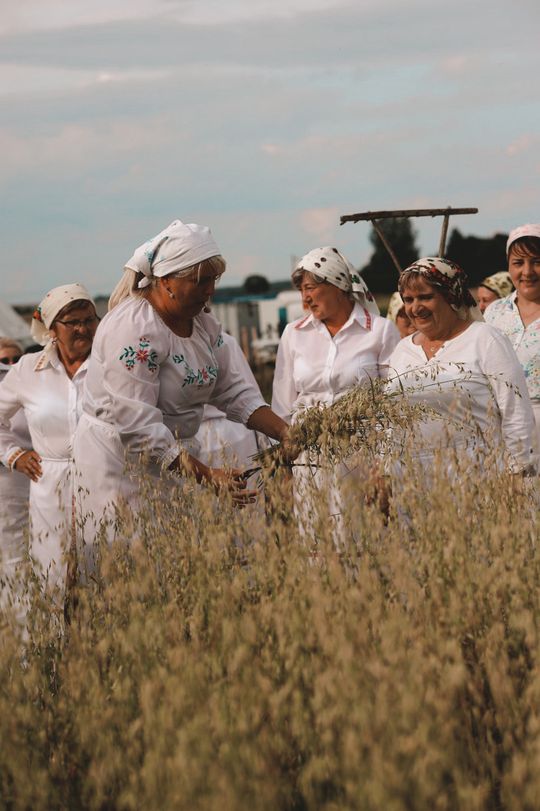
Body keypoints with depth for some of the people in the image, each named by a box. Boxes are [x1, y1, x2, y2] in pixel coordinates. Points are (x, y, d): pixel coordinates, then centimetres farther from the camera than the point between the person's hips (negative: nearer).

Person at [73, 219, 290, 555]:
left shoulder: (203, 322, 8)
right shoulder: (133, 326, -21)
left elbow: (234, 389, 8)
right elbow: (136, 425, -26)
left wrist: (285, 433, -8)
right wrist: (206, 475, -27)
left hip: (174, 456, 8)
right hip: (120, 461, -8)